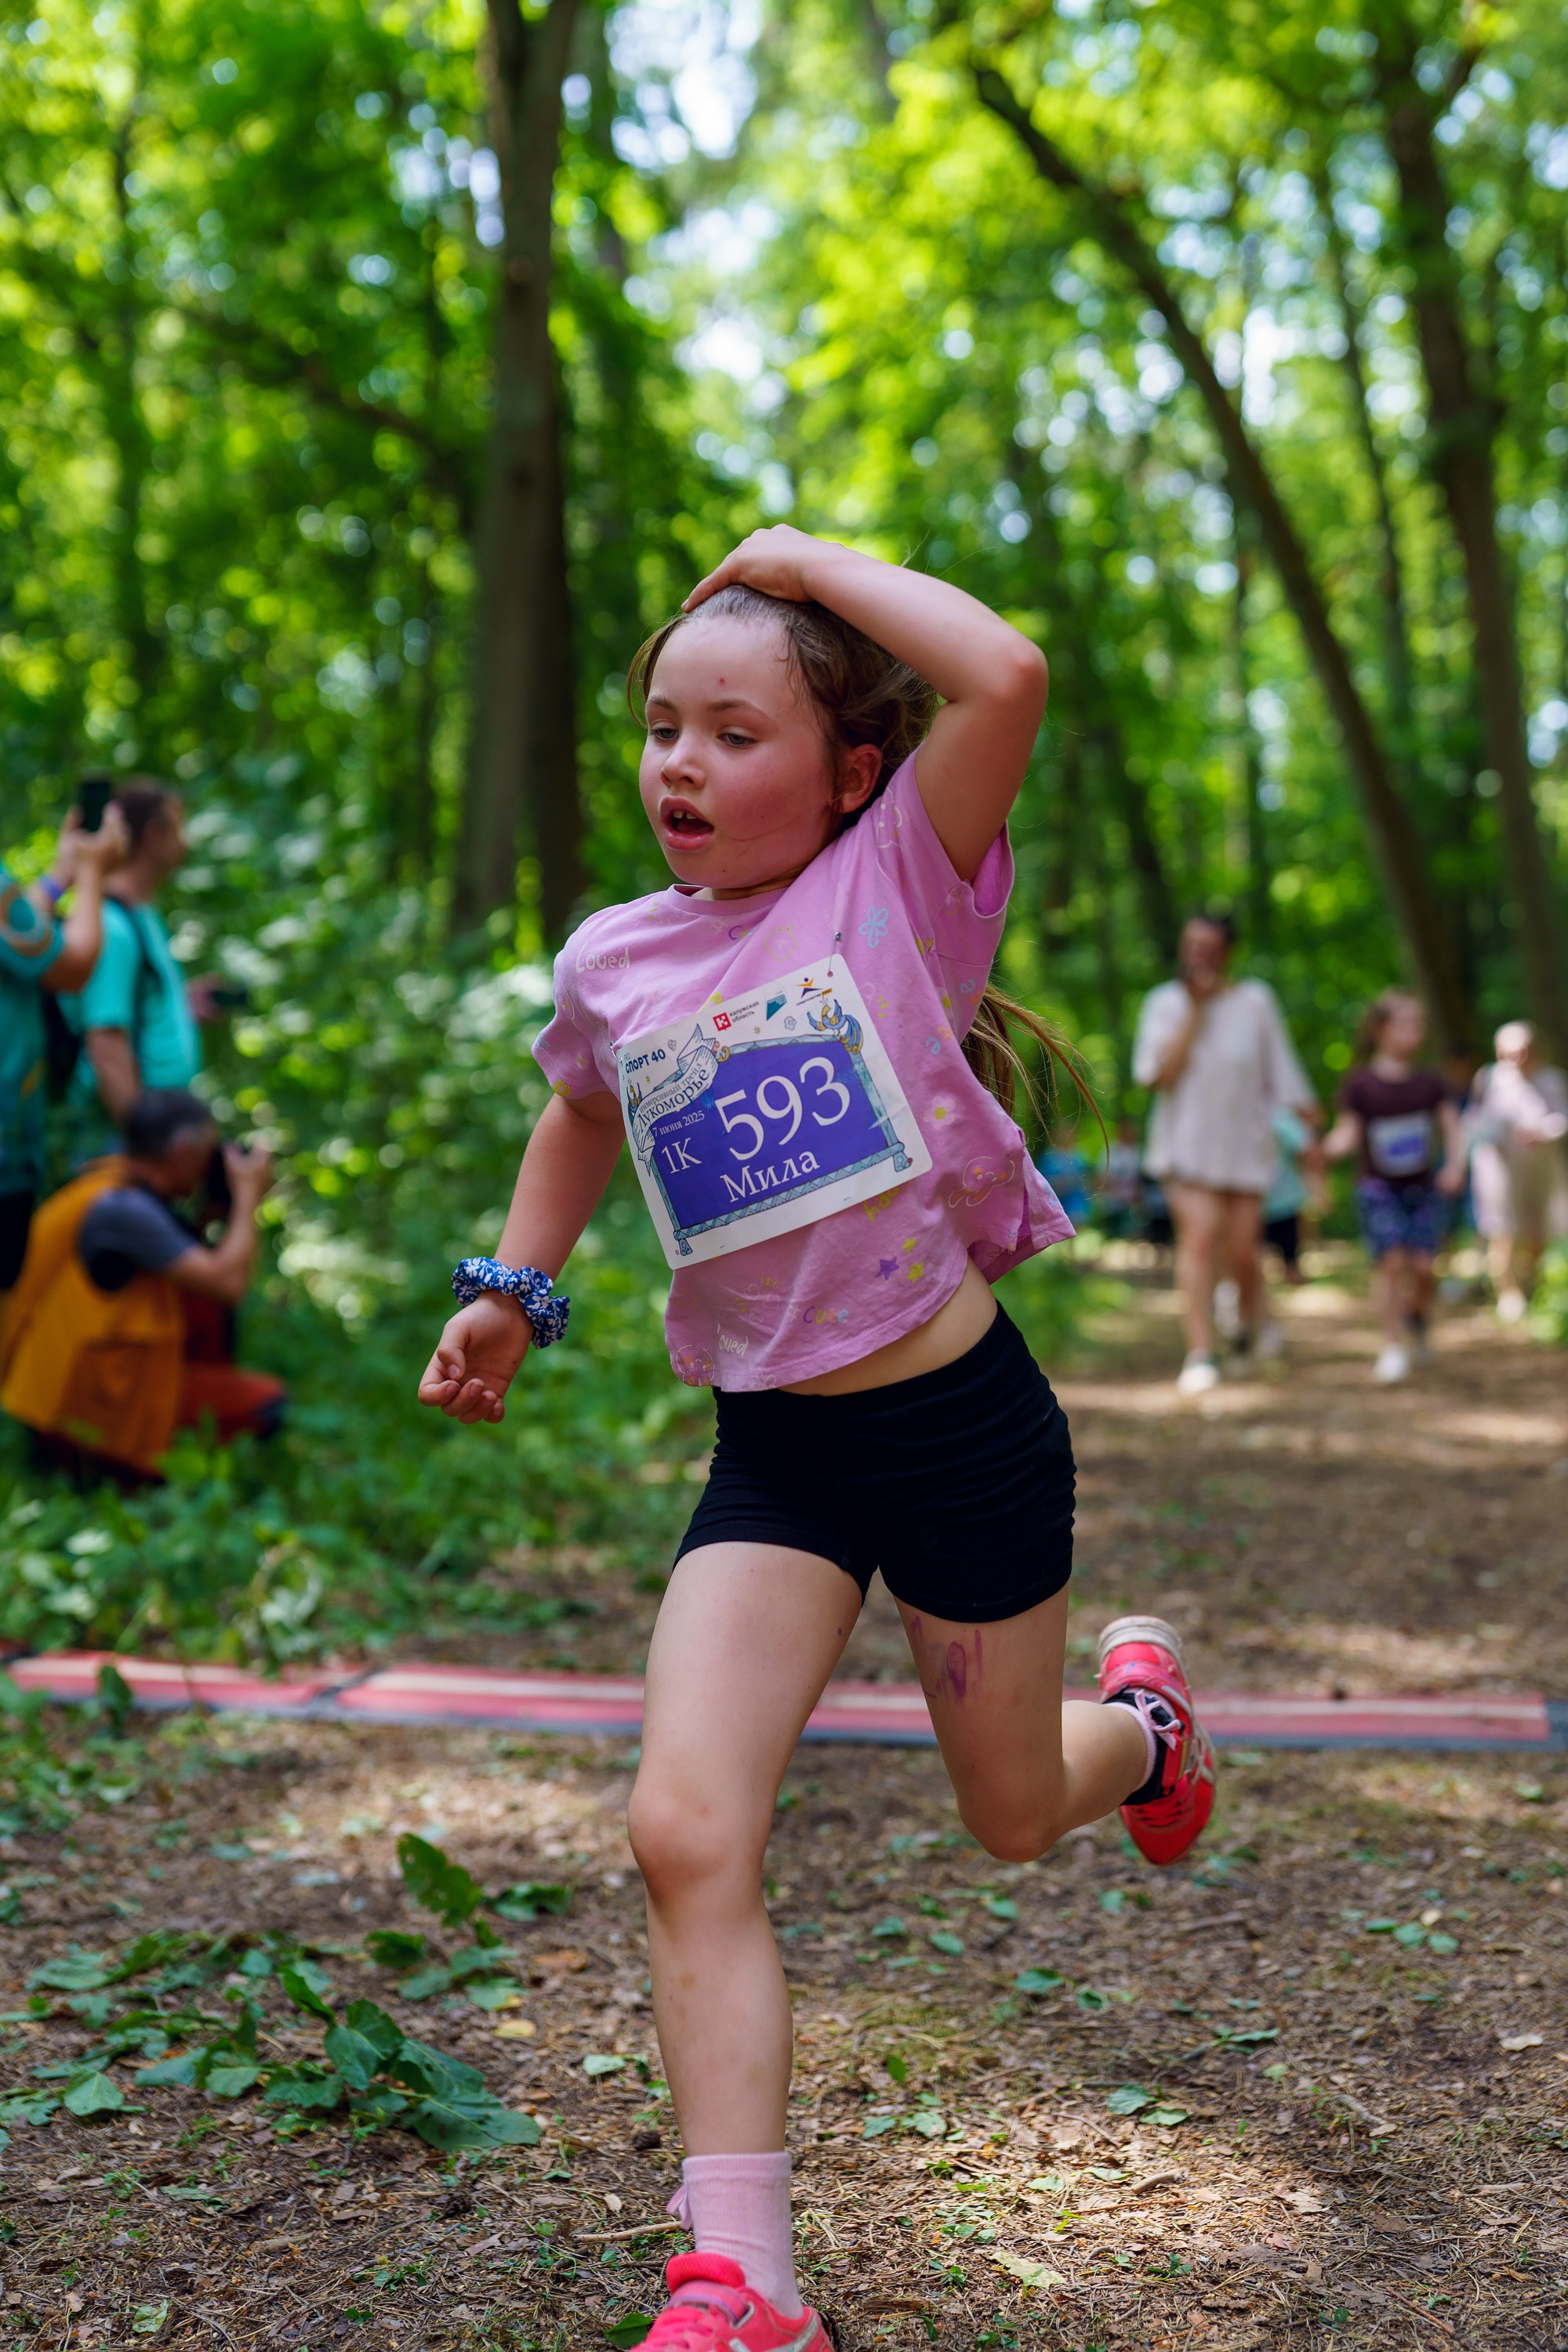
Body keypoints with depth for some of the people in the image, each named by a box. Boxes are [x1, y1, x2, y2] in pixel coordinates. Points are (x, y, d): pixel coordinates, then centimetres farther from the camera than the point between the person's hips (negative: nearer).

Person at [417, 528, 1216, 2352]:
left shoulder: (899, 882, -10)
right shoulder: (610, 964, 2)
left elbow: (1006, 677, -28)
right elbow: (584, 1116, 25)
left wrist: (804, 559, -17)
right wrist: (515, 1288, 14)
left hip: (963, 1420, -3)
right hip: (773, 1451, 3)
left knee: (1014, 1812, 16)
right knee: (684, 1831, -14)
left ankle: (1139, 1707, 54)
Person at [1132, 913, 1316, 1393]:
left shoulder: (1255, 1001, 0)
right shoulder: (1165, 1002, -2)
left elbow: (1282, 1073, 4)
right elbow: (1158, 1074, -13)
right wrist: (1195, 1012, -15)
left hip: (1244, 1144, 1)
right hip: (1186, 1143, -1)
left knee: (1241, 1249, 3)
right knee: (1199, 1235, -18)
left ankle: (1252, 1315, 37)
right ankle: (1200, 1354, -16)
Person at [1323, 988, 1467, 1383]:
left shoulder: (1430, 1083, 3)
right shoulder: (1360, 1085, -5)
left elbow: (1453, 1127, 7)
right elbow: (1348, 1133, -7)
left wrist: (1456, 1164, -9)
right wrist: (1326, 1149, -28)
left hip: (1425, 1188, 2)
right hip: (1378, 1189, -2)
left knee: (1422, 1265, -8)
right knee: (1391, 1260, -18)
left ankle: (1419, 1328, 22)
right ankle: (1394, 1346, -8)